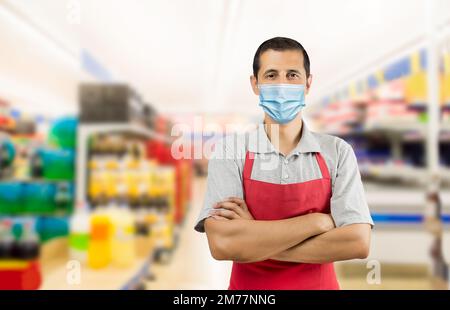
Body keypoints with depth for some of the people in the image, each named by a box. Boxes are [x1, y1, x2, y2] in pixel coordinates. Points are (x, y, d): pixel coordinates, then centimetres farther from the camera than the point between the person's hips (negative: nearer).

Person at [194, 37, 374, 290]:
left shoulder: (337, 152, -9)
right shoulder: (229, 151, -13)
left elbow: (357, 242, -18)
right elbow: (222, 243, -24)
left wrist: (255, 243, -21)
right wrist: (318, 221, -20)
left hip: (320, 284, 1)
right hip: (248, 286, -1)